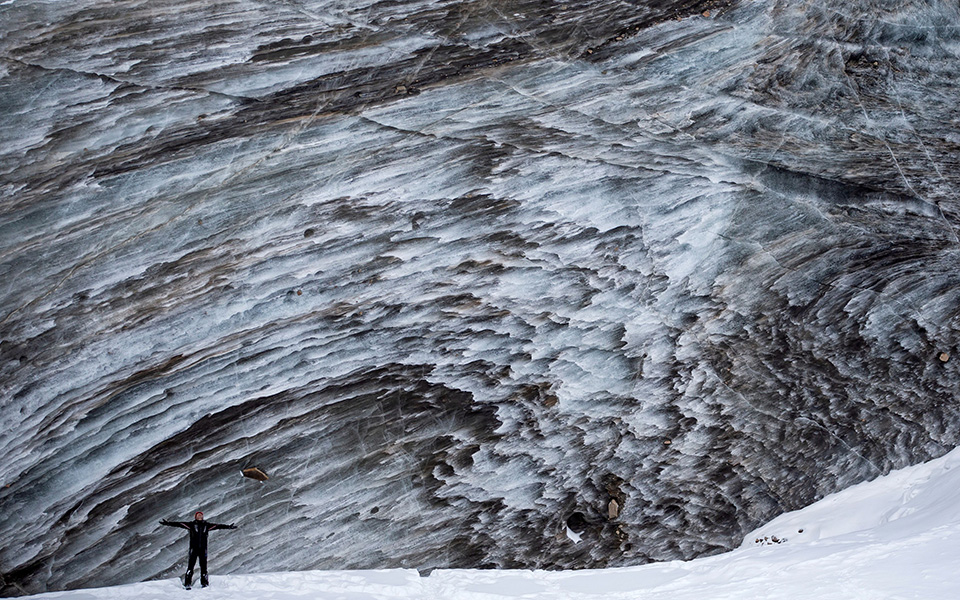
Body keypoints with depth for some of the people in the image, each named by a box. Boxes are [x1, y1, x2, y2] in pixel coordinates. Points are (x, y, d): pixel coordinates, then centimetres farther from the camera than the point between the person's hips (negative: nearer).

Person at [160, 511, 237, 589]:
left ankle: (204, 583, 11)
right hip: (193, 548, -2)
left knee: (203, 566, 3)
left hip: (203, 549, 2)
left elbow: (218, 526, 14)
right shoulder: (191, 524, 2)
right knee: (190, 566, -7)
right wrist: (168, 523, -13)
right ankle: (187, 584, -3)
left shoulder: (206, 525, 10)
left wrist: (228, 527, 15)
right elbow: (179, 524, -4)